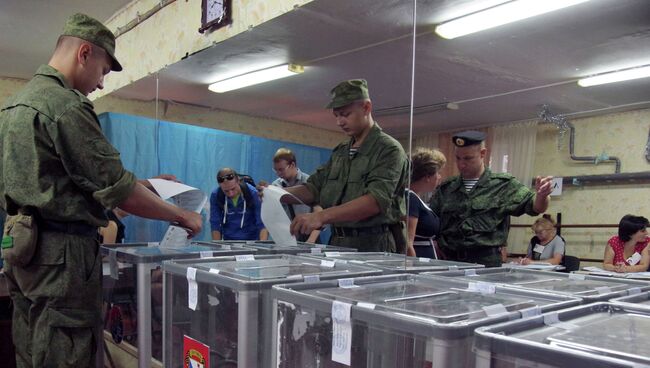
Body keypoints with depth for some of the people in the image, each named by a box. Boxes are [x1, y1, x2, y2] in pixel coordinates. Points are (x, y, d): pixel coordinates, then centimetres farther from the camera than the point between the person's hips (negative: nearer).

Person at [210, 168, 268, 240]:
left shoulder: (253, 194, -20)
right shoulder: (215, 196, -13)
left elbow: (262, 224, -21)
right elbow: (215, 224, -7)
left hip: (252, 241, -2)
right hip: (228, 241, 2)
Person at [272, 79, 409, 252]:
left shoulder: (389, 149, -9)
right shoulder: (340, 152, 15)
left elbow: (376, 200, -23)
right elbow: (314, 188, 13)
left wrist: (322, 216, -32)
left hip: (374, 247, -6)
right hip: (338, 244, 6)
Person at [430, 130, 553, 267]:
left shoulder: (503, 185, 5)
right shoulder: (445, 189, 13)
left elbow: (533, 206, -3)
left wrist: (541, 196, -25)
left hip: (486, 261, -2)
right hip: (450, 260, 3)